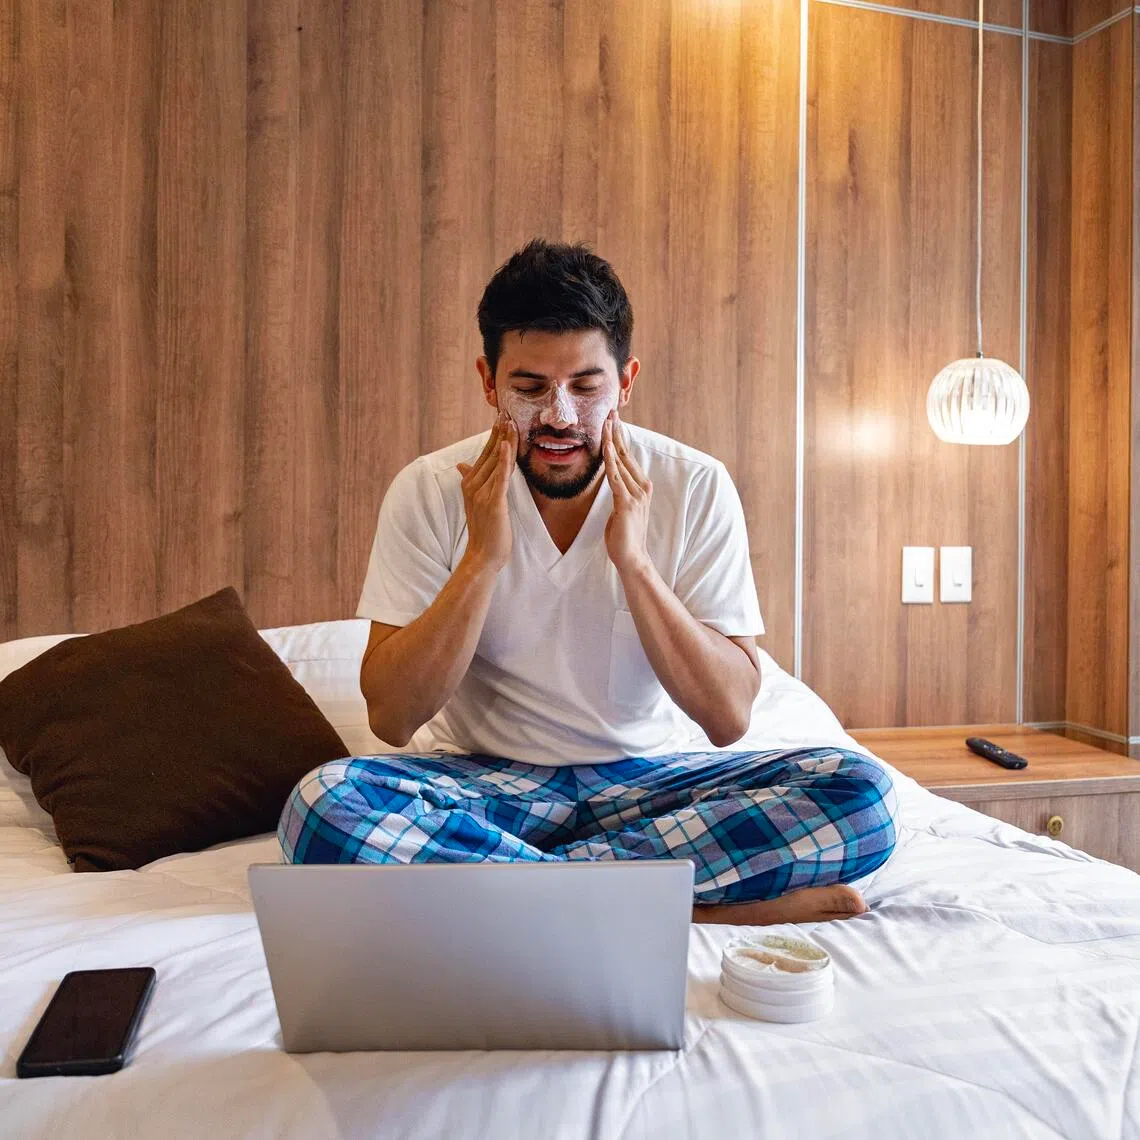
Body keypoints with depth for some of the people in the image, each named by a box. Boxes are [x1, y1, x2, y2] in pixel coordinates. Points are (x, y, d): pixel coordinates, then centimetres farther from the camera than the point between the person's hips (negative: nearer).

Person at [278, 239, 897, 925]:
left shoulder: (696, 487, -9)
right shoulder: (431, 491, -9)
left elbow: (730, 717, -12)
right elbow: (391, 719, -13)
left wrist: (633, 559, -23)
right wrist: (483, 557, -23)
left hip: (653, 774, 0)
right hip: (484, 778, 1)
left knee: (862, 795, -22)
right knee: (322, 807, -30)